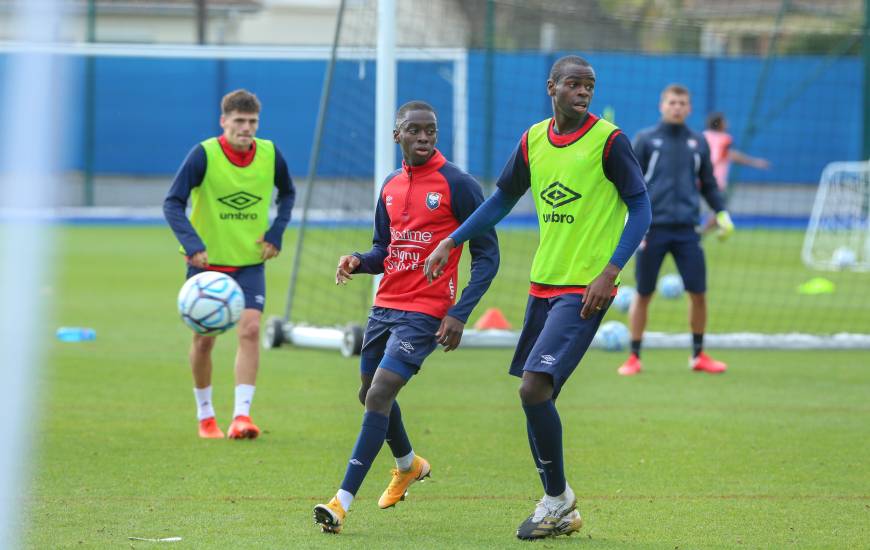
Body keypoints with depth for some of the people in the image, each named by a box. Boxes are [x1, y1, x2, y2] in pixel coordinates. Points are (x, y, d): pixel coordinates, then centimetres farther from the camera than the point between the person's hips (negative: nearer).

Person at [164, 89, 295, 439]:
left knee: (250, 329, -16)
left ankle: (242, 415, -17)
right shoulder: (204, 155, -16)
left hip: (250, 262, 2)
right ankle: (205, 416, 22)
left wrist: (276, 232, 0)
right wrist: (192, 245, -31)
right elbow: (173, 203, -17)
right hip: (207, 261, -2)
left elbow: (287, 192, 14)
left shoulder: (270, 154, -5)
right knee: (204, 338, 4)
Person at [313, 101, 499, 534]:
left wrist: (460, 313, -17)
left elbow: (487, 254, -9)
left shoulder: (457, 185, -10)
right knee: (370, 396, 19)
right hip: (385, 305, 8)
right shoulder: (391, 187, 10)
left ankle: (343, 502, -17)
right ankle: (408, 465, 48)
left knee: (379, 396, -17)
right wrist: (359, 261, -3)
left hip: (425, 312, -8)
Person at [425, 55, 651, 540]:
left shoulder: (608, 140, -9)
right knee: (536, 397, 8)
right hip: (543, 284, 7)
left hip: (585, 290, -7)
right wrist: (451, 242, 15)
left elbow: (640, 208, -8)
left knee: (535, 388, -17)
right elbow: (503, 200, 21)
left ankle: (558, 498, 0)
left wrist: (611, 271, -17)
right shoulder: (534, 140, 8)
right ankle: (560, 509, 20)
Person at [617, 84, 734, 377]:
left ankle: (698, 355, 15)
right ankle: (634, 358, 11)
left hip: (686, 230, 2)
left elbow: (708, 184, 19)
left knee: (699, 293, 0)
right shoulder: (646, 140, 2)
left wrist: (722, 213, 10)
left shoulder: (698, 143, 11)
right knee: (643, 294, 2)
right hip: (652, 229, -2)